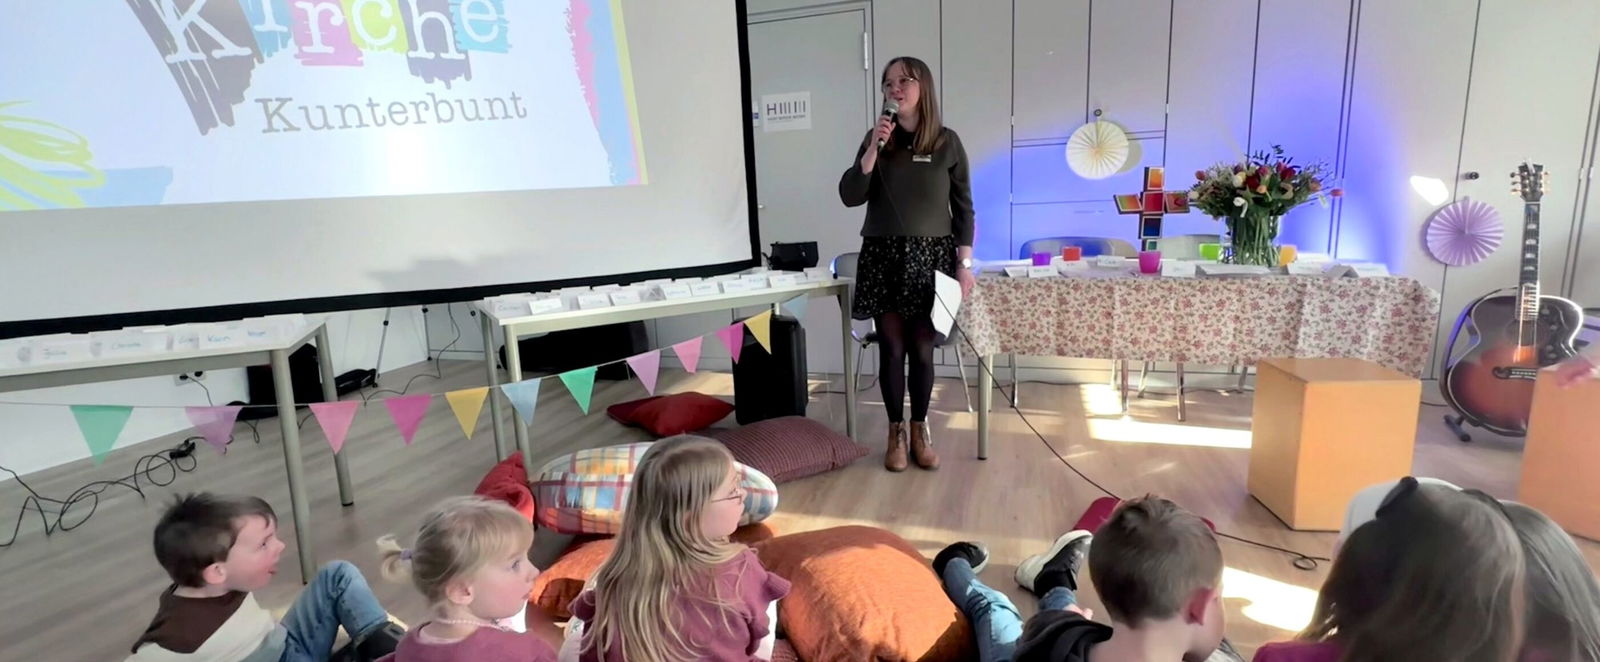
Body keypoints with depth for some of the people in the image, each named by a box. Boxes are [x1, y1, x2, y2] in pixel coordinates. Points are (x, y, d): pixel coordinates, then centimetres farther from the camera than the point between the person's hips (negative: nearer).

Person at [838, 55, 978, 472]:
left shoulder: (947, 142, 2)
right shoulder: (878, 139, 5)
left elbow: (963, 206, 3)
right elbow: (850, 197, -5)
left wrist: (964, 263, -3)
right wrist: (873, 149, -14)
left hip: (931, 256, -1)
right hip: (884, 256, 1)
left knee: (922, 349, 3)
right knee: (892, 349, 3)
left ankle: (920, 429, 22)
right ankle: (896, 432, 19)